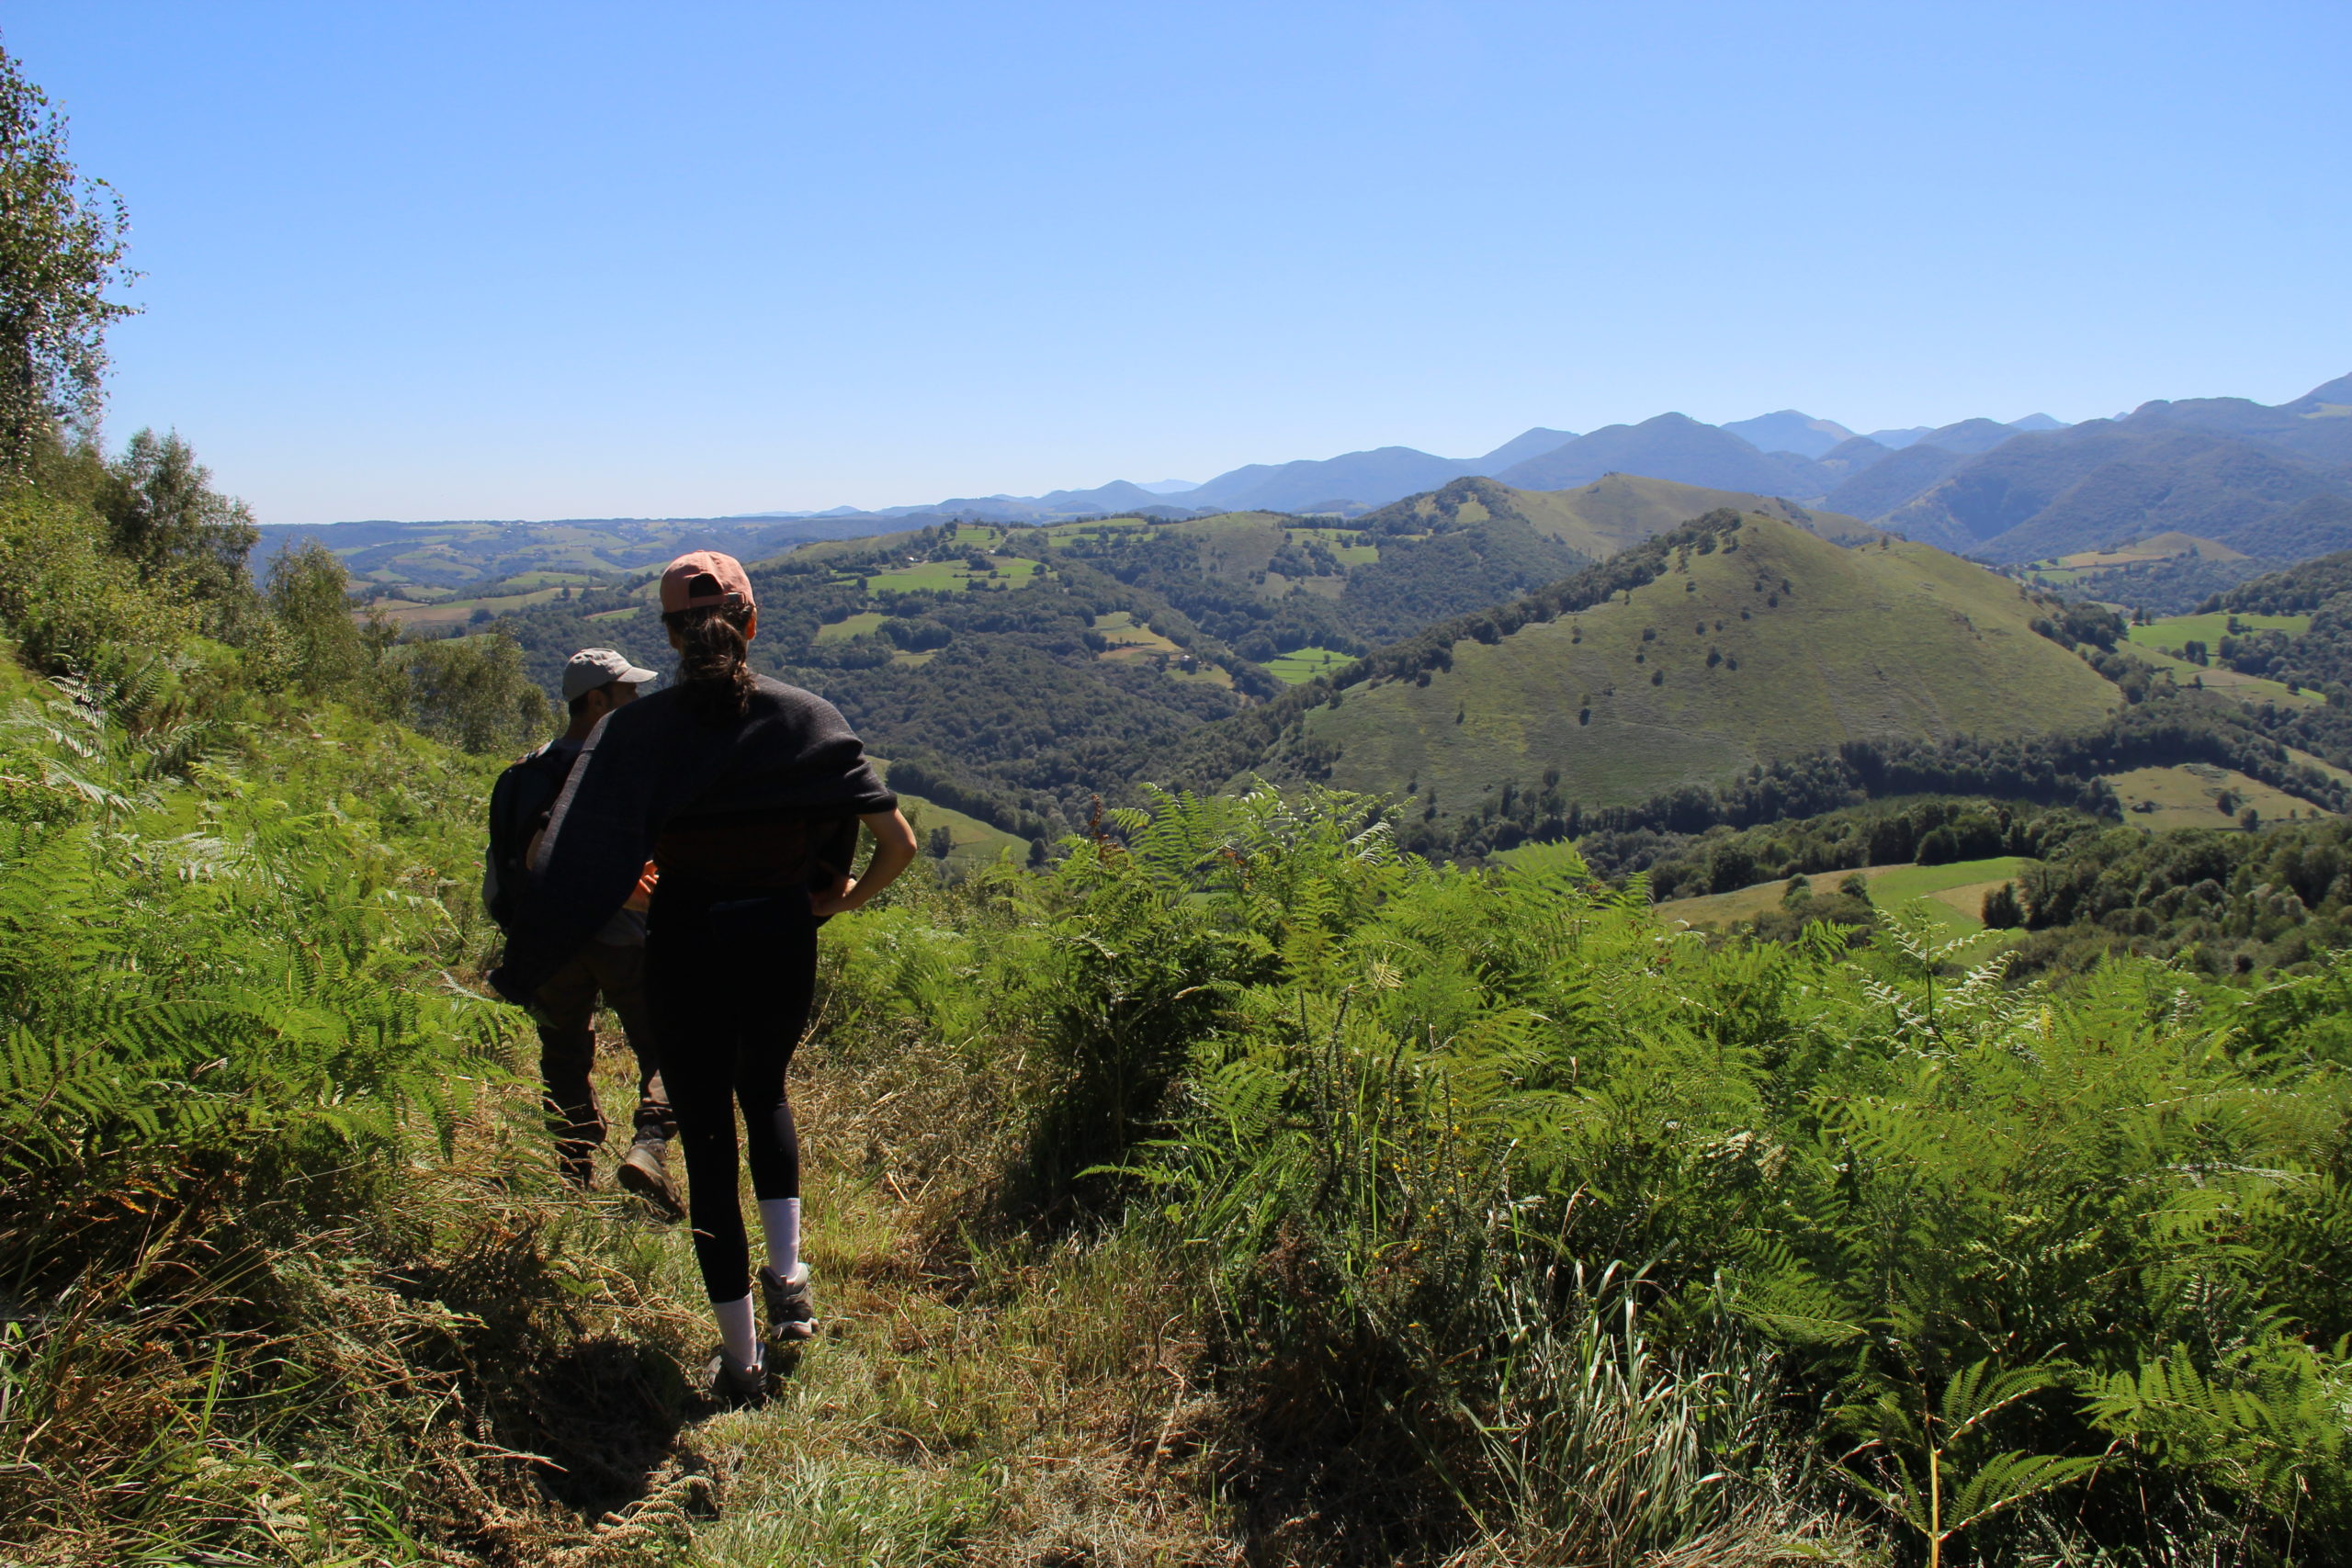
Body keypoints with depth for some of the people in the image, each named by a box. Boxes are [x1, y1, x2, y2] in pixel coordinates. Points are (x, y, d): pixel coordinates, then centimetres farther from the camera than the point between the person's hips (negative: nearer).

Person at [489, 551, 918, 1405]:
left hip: (685, 948, -2)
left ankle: (740, 1359, 18)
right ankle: (788, 1277, 19)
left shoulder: (637, 729, -7)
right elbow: (899, 843, -6)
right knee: (765, 1093, 30)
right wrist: (845, 897, 11)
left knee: (707, 1141, 11)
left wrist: (523, 967, -3)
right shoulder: (808, 718, -4)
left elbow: (577, 857, -16)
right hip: (782, 940, 2)